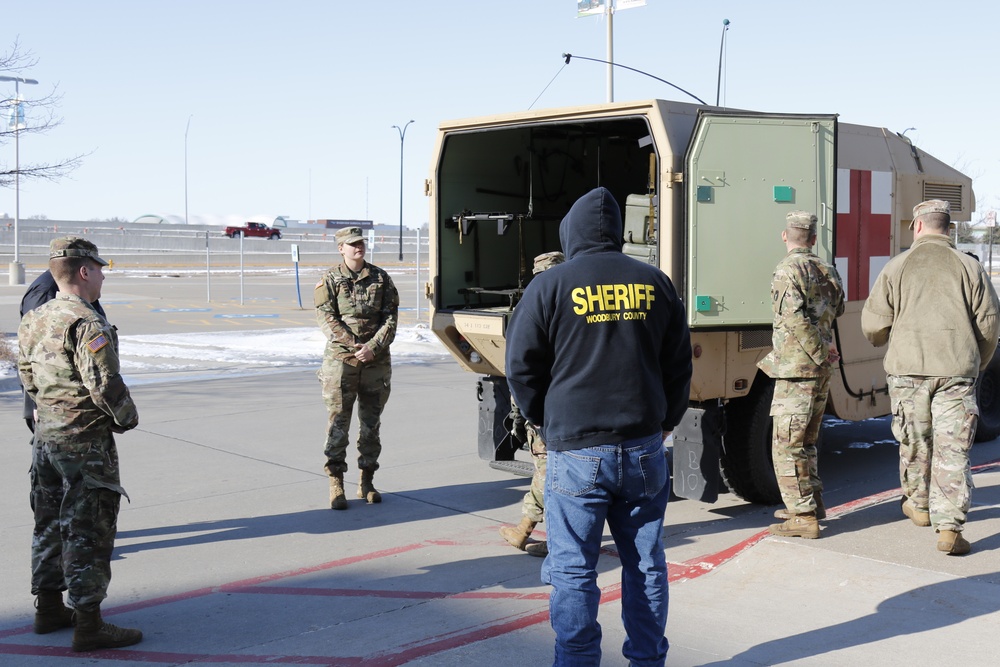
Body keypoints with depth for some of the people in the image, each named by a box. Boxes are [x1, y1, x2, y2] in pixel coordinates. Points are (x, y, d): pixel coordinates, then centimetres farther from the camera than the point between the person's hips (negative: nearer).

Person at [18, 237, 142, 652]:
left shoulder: (33, 321, 8)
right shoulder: (87, 324, -20)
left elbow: (26, 374, 16)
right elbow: (104, 383, -23)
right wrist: (126, 418, -8)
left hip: (44, 437, 9)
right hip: (86, 442, -9)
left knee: (50, 524, 18)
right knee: (88, 531, -3)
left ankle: (48, 609, 30)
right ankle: (88, 625, 2)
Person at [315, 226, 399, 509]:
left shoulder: (381, 279, 8)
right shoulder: (330, 281, 2)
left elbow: (390, 318, 2)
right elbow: (327, 319, -7)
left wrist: (372, 347, -13)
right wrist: (355, 346, -16)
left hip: (377, 362, 3)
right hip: (340, 361, -3)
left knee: (371, 424, 9)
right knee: (338, 424, -3)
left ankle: (367, 483, 19)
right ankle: (336, 485, 2)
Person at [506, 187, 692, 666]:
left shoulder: (550, 286, -3)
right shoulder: (655, 284, 8)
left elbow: (521, 367, -1)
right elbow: (679, 365, 12)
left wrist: (542, 420, 13)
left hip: (576, 450, -4)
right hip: (644, 448, 4)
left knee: (573, 571, 3)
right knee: (645, 564, 13)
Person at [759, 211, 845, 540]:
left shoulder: (787, 270, -13)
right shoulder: (827, 271, 11)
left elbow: (795, 318, -22)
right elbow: (837, 311, 21)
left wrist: (820, 351, -15)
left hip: (797, 368, -8)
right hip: (822, 371, 9)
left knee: (786, 445, -4)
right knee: (806, 441, 20)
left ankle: (803, 517, -3)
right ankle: (812, 503, 28)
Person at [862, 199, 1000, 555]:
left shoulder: (897, 266, 0)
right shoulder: (969, 267, 3)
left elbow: (873, 323, -1)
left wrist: (881, 341, 23)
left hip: (908, 369, 0)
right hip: (957, 371, 0)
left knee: (914, 442, 17)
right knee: (952, 449, -2)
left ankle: (919, 504, 36)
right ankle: (949, 528, -7)